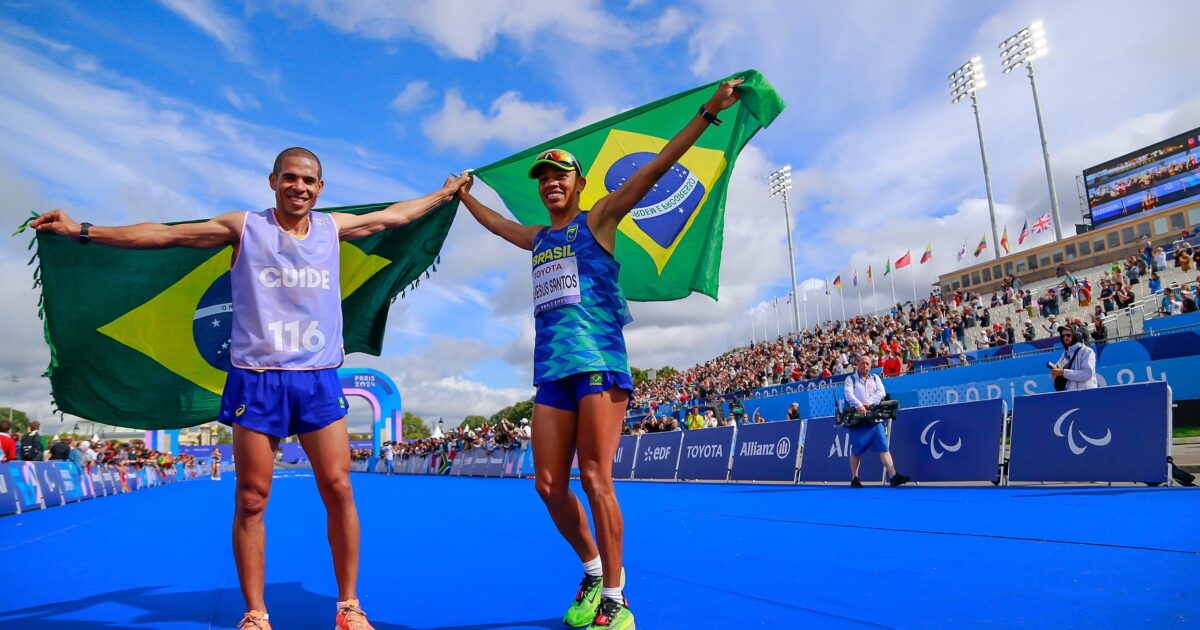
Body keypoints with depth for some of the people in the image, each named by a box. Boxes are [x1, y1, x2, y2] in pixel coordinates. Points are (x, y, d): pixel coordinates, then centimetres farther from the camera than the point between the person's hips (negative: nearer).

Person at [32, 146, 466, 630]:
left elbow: (393, 215, 22)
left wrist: (443, 193, 31)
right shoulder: (245, 227, 3)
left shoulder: (333, 227, 10)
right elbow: (164, 234, 3)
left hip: (318, 379, 2)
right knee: (251, 500, 2)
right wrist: (84, 231, -1)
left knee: (338, 489, -1)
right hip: (255, 380, -1)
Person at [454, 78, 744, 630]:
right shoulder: (537, 238, 22)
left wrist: (709, 111, -6)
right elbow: (494, 221, 43)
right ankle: (593, 569, 25)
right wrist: (462, 194, 55)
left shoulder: (597, 221, 6)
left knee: (595, 481, -8)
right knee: (549, 485, 3)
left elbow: (653, 170, -2)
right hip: (551, 370, 6)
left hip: (599, 362, -6)